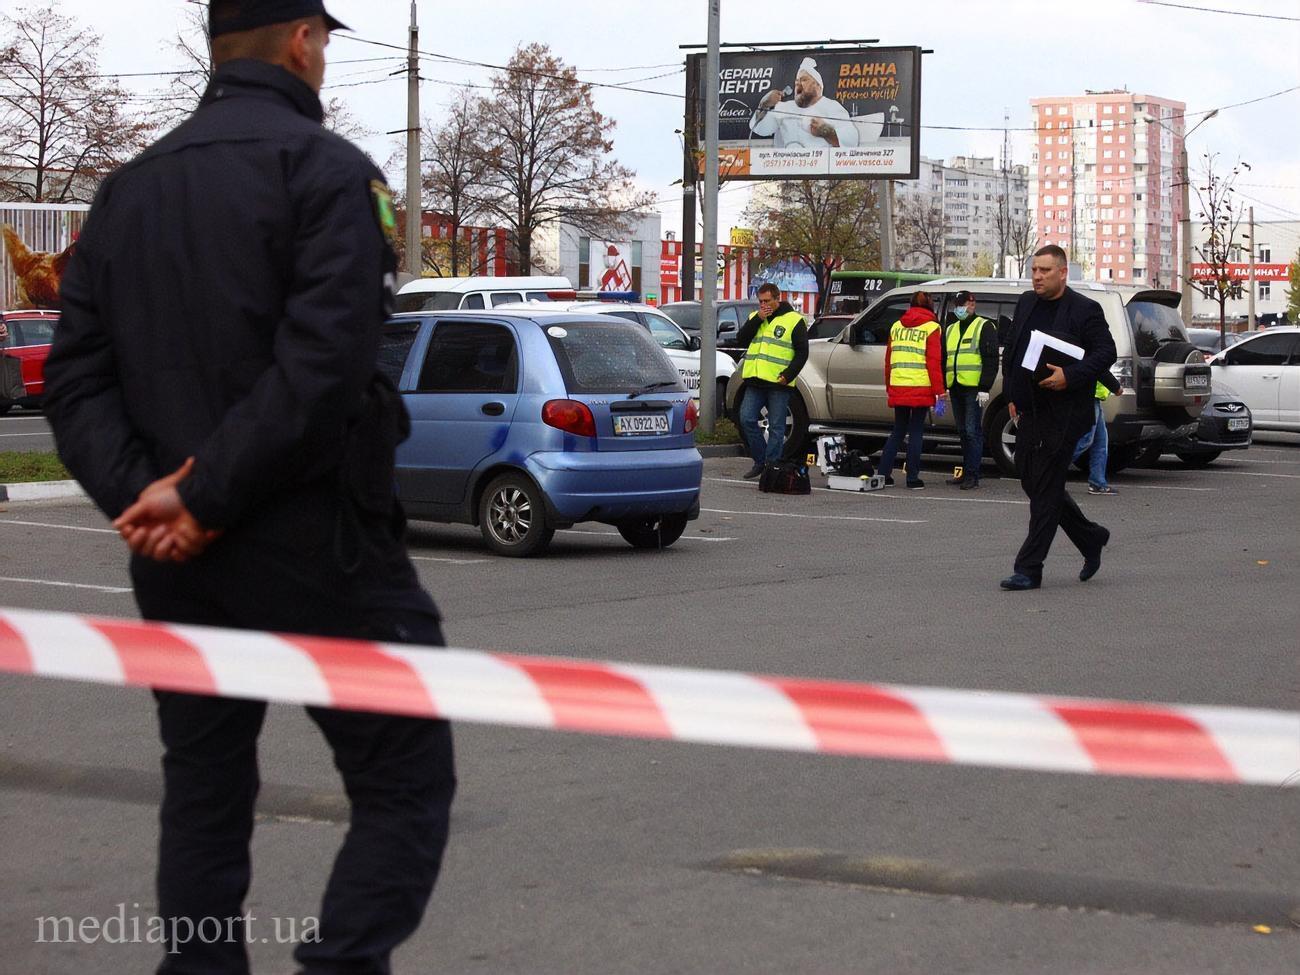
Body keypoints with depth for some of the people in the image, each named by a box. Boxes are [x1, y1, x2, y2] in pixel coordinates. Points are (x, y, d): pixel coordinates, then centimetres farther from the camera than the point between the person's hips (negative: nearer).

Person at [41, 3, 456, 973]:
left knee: (204, 791, 16)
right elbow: (325, 367, -21)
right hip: (315, 546, -6)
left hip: (174, 561, 6)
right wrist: (209, 500, -17)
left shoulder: (129, 191, 13)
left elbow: (77, 377, 5)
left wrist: (136, 492, -7)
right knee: (404, 786, 1)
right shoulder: (326, 170, -8)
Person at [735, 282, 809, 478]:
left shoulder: (794, 320, 0)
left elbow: (802, 352, -2)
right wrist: (758, 319, -6)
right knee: (747, 420, -2)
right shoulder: (755, 317, 15)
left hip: (778, 383, -5)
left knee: (776, 427, -1)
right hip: (755, 382, 5)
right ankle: (760, 461, 11)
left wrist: (788, 375, -12)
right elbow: (741, 340, 3)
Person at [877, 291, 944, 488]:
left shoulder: (896, 327, 13)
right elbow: (934, 361, -8)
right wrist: (938, 390, -7)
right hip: (921, 389, -4)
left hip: (898, 389, 4)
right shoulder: (931, 328, -2)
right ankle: (912, 477, 0)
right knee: (916, 432, 2)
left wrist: (888, 387, 23)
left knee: (898, 431, 15)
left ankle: (883, 473, 10)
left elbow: (888, 360, 15)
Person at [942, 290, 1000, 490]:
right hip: (955, 388, 7)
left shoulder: (984, 327, 0)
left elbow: (990, 360, -7)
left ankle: (972, 476, -10)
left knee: (972, 431, -9)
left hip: (973, 388, -7)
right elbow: (943, 359, 25)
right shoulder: (950, 330, 21)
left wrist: (984, 388, -15)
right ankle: (966, 472, 16)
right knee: (963, 431, 11)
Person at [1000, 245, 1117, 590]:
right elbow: (1010, 351, 19)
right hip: (1029, 412, 8)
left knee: (1045, 489, -6)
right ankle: (1091, 539, 31)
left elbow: (1106, 352, -11)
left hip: (1063, 416, -8)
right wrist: (1012, 396, 12)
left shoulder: (1085, 310, -7)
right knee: (1032, 481, 12)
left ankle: (1029, 569, -4)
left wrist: (1070, 376, -23)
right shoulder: (1026, 304, 13)